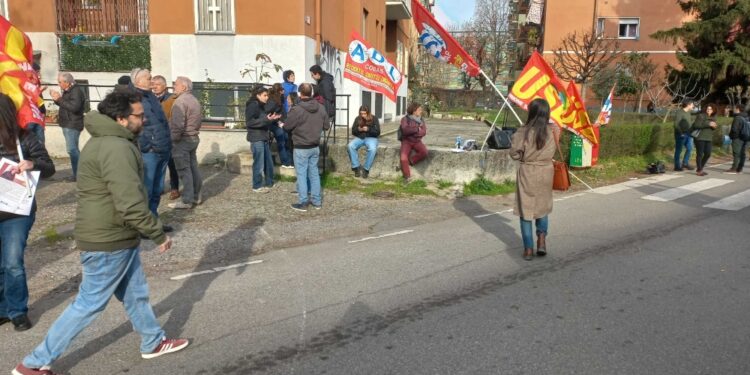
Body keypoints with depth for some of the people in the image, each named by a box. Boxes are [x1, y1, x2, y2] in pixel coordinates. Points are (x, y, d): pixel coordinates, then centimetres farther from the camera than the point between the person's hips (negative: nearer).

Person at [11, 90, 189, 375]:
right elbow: (130, 205, -29)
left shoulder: (106, 141, 10)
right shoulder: (116, 149, -24)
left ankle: (154, 343, 37)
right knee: (89, 304, 4)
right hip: (110, 241, -10)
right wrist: (158, 234, -18)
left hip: (116, 236, 10)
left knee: (135, 294, 21)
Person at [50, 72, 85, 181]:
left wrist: (59, 99, -20)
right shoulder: (68, 91, 16)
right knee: (73, 150, 13)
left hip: (72, 125, -11)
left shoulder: (76, 91, -15)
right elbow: (65, 105, 26)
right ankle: (77, 174, 20)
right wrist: (56, 98, 9)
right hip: (67, 124, 11)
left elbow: (74, 107, -27)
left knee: (72, 149, -14)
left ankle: (78, 174, -12)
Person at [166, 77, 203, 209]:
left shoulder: (180, 101, -18)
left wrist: (173, 139, -13)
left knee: (184, 170, -5)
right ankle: (196, 196, 20)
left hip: (182, 140, -9)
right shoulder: (194, 100, 13)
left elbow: (177, 125, -24)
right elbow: (199, 119, 17)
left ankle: (187, 201, -2)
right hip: (194, 138, 9)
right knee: (193, 167, 13)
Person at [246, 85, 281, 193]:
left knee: (268, 162, 14)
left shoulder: (261, 106, 16)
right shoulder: (252, 105, -12)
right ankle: (257, 186, 7)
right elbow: (250, 122, -20)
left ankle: (269, 183, 26)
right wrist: (266, 119, -25)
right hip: (256, 139, -9)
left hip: (264, 138, 9)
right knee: (259, 163, -3)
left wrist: (272, 119, 10)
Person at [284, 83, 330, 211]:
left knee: (302, 175, 4)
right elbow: (326, 126, 6)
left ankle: (303, 203, 8)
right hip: (315, 147, 5)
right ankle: (317, 201, 20)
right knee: (314, 173, 14)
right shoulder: (321, 108, -2)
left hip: (301, 148, -5)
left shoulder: (296, 109, -19)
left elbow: (287, 127, -10)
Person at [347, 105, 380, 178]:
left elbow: (377, 132, -6)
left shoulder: (374, 119, 0)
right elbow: (353, 131, 10)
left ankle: (366, 169, -25)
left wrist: (368, 129, -20)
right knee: (350, 146, -28)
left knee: (372, 149, -37)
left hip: (371, 138, -3)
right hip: (359, 137, 3)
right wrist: (358, 129, -12)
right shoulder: (358, 119, 8)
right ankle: (356, 168, -22)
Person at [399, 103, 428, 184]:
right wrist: (417, 129, -14)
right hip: (406, 141, -3)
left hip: (417, 141, 3)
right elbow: (405, 130, -20)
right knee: (403, 158, -23)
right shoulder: (405, 119, -4)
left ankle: (410, 161, -7)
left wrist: (411, 131, -17)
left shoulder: (421, 120, 6)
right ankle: (407, 177, -8)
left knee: (424, 152, -27)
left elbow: (423, 132, -6)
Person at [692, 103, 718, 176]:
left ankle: (700, 168, 22)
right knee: (700, 154, -3)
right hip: (700, 138, -7)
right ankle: (699, 170, 6)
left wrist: (714, 126, -4)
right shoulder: (701, 116, -8)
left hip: (708, 138, 7)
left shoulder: (713, 118, 12)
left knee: (708, 154, 6)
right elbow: (696, 125, -19)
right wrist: (708, 124, -23)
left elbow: (712, 127, 20)